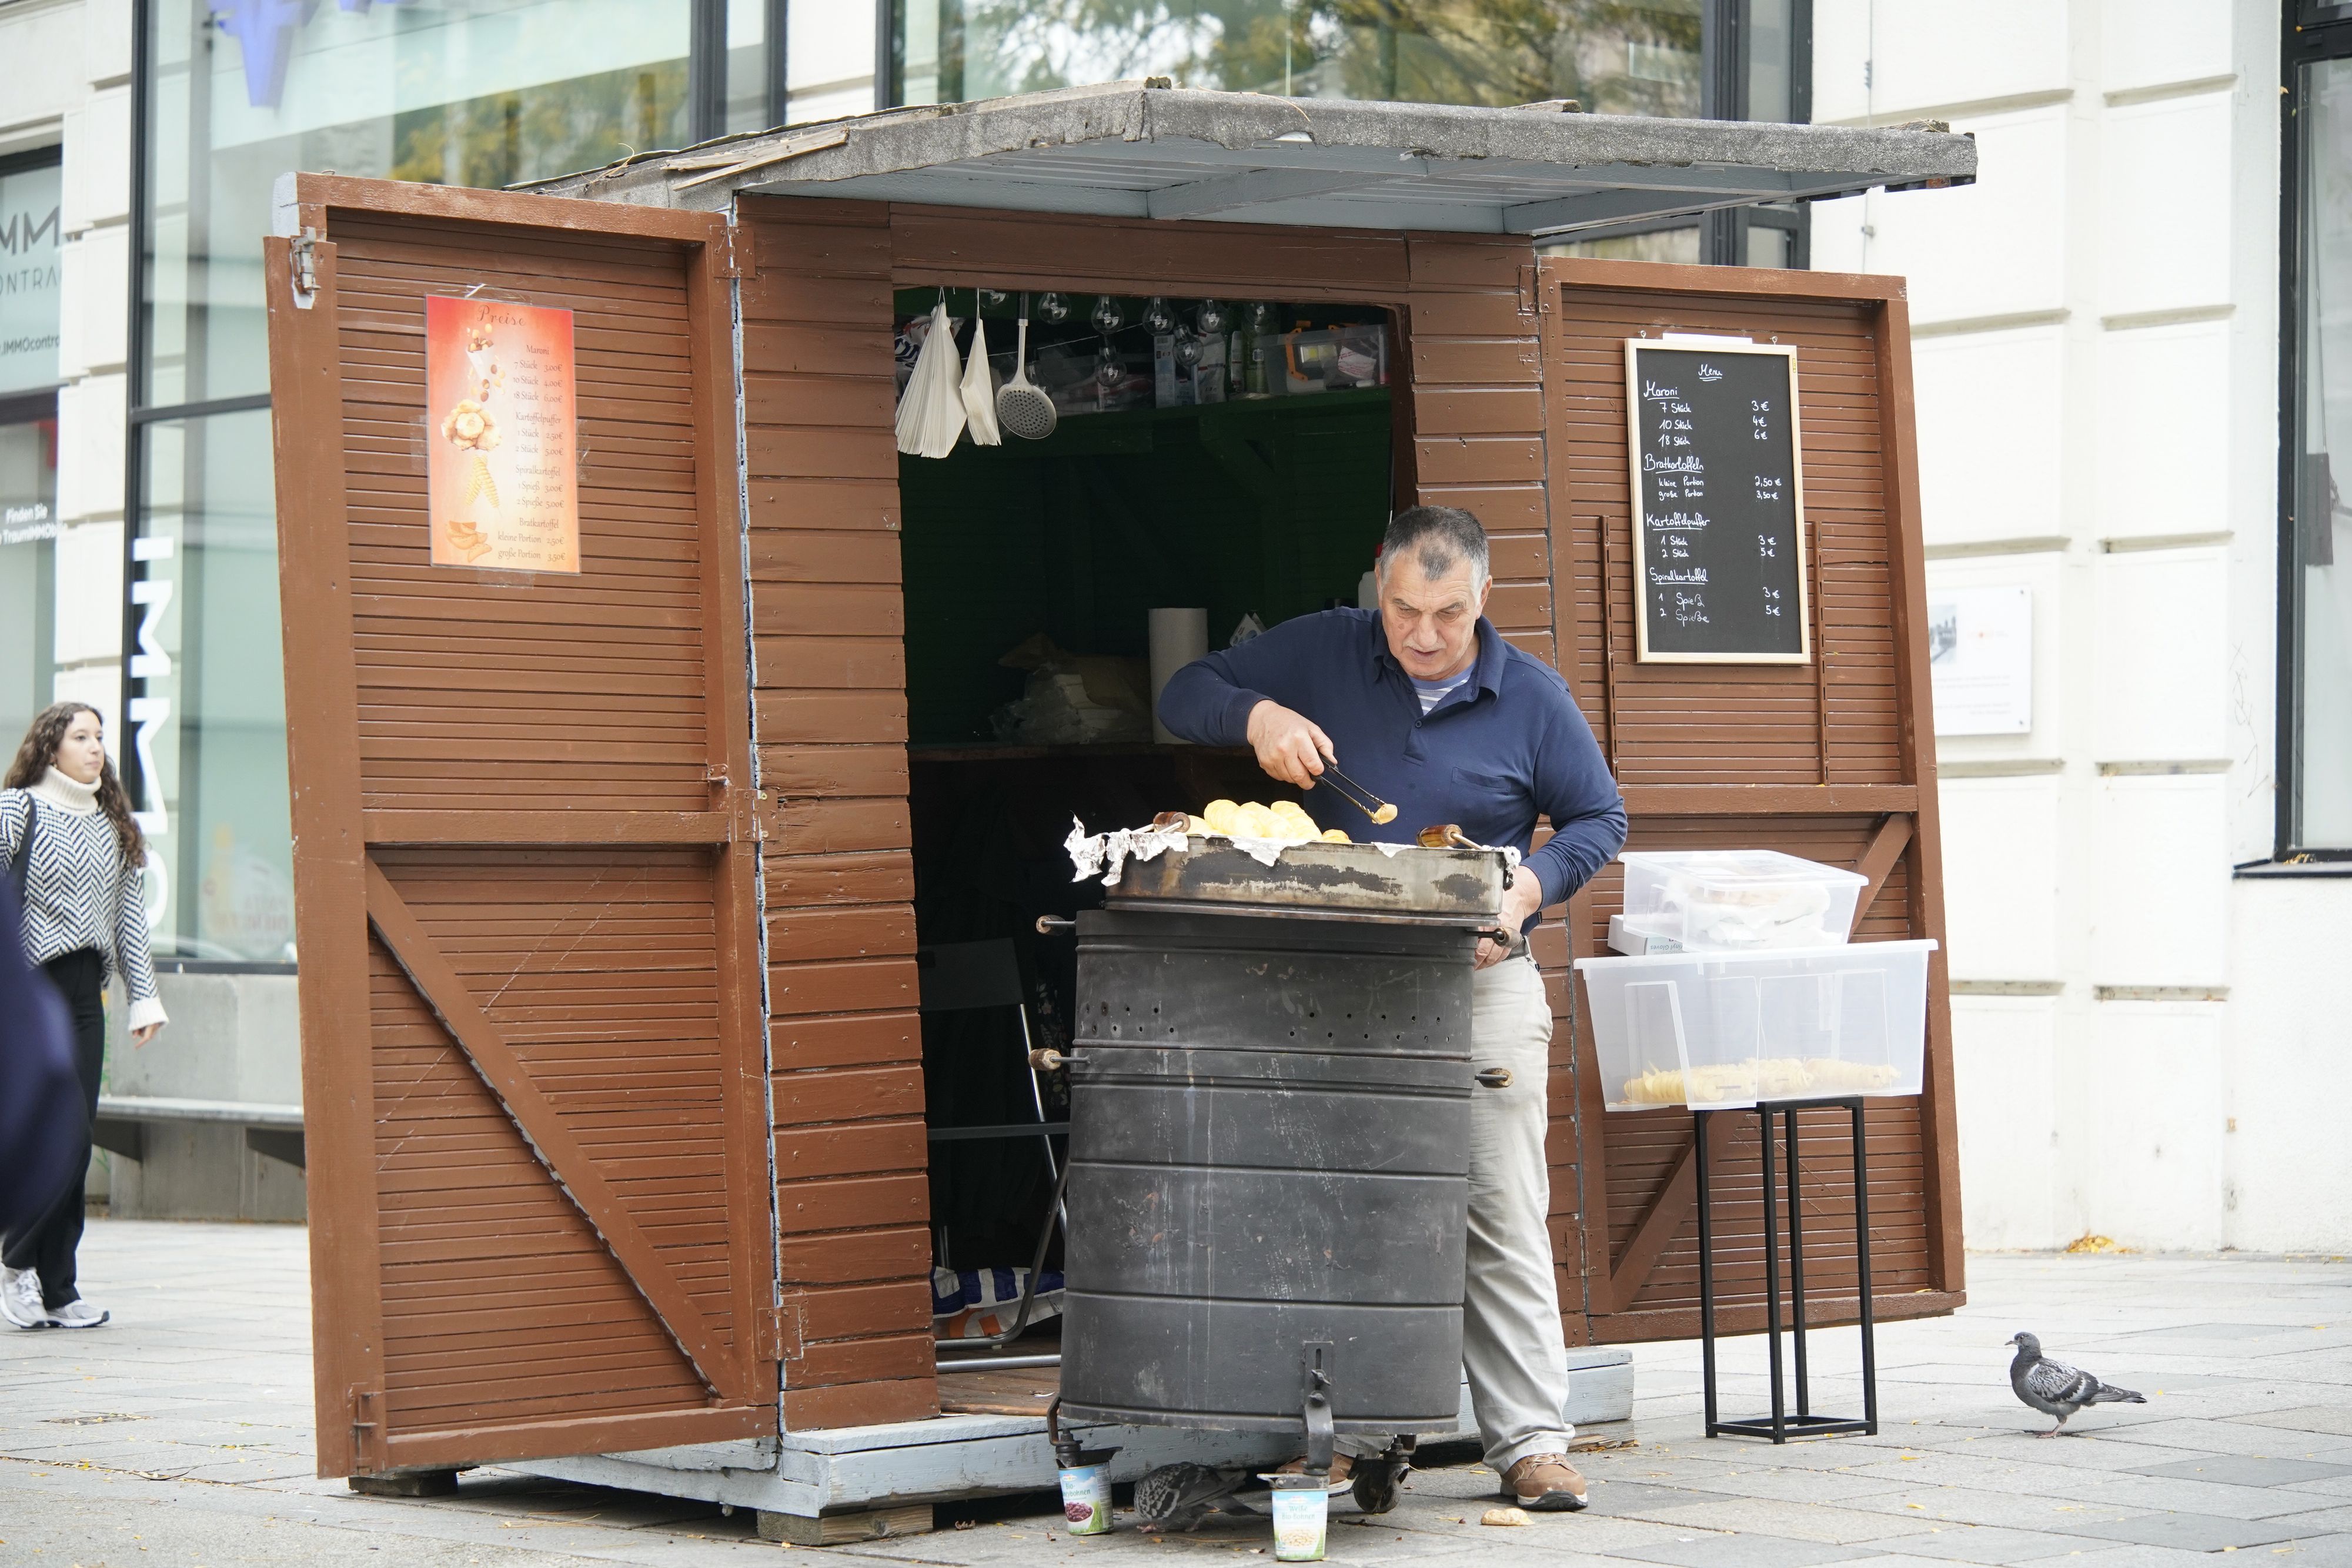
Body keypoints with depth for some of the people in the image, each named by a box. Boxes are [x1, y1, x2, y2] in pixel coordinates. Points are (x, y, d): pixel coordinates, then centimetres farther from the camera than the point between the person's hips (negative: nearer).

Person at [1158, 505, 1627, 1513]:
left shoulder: (1532, 698, 2)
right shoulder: (1319, 655, 3)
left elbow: (1598, 819, 9)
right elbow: (1184, 696, 8)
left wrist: (1534, 884, -10)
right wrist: (1255, 715, -14)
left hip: (1481, 983, -1)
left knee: (1502, 1216, -3)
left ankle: (1530, 1441, 0)